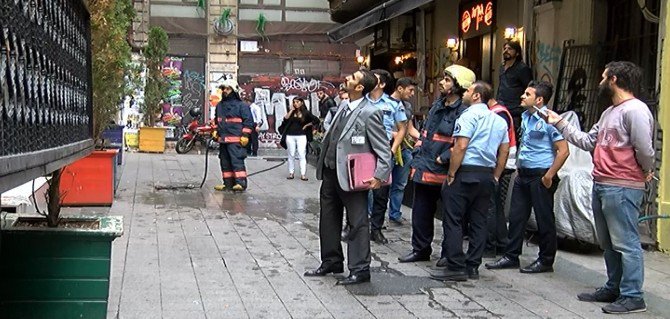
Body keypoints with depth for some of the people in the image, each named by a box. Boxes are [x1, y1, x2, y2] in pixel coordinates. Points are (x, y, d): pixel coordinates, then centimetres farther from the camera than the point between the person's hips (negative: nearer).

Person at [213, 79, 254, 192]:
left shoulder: (241, 106, -3)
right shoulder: (219, 106, 18)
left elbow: (248, 121, -6)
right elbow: (216, 120, 32)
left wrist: (245, 135, -12)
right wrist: (216, 131, 23)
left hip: (236, 139, -7)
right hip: (223, 139, 8)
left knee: (237, 161, -13)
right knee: (225, 162, 9)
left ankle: (241, 182, -14)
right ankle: (228, 183, 15)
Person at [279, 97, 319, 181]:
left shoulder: (306, 113, 2)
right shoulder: (291, 112, 10)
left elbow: (316, 120, -1)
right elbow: (285, 119, -7)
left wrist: (306, 125, -1)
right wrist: (291, 110, -5)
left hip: (301, 136, -3)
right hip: (290, 136, 3)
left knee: (302, 154, -8)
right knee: (291, 155, 6)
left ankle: (303, 174, -8)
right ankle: (291, 173, 11)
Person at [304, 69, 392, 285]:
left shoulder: (370, 113, -14)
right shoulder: (344, 110, 11)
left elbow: (383, 149, -14)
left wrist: (379, 176, -22)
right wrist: (323, 166, 13)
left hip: (351, 176, -9)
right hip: (331, 173, 9)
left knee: (358, 223, 2)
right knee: (328, 219, 17)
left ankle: (360, 270, 10)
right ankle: (331, 261, 32)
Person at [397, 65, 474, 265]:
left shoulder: (463, 112, -17)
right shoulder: (437, 105, 13)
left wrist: (443, 158, -20)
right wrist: (418, 152, 14)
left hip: (445, 173, -8)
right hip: (425, 170, 9)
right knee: (421, 212, 15)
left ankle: (449, 253, 20)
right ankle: (420, 249, 29)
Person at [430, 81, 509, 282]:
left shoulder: (470, 115, -9)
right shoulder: (500, 121, 15)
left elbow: (461, 146, -18)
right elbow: (504, 151, 15)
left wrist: (451, 173, -13)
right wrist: (495, 177, 17)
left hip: (465, 173, -8)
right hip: (487, 175, 8)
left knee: (453, 220, -4)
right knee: (478, 222, 9)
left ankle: (456, 268, -6)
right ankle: (473, 267, 11)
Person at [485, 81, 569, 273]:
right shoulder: (526, 116, 10)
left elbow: (563, 151, -18)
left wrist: (549, 176, -17)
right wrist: (520, 169, 16)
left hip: (541, 176, -8)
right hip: (523, 174, 8)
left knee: (544, 219, 3)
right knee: (517, 216, 11)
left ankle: (546, 261, 13)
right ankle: (511, 256, 20)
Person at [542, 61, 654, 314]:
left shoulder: (635, 110, -14)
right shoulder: (609, 113, 19)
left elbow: (644, 149, -18)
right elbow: (588, 142, 20)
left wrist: (646, 172, -1)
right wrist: (560, 123, 22)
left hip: (622, 188, -10)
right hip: (601, 185, 10)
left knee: (626, 243, -6)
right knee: (608, 243, 16)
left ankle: (633, 297, -1)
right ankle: (614, 288, 27)